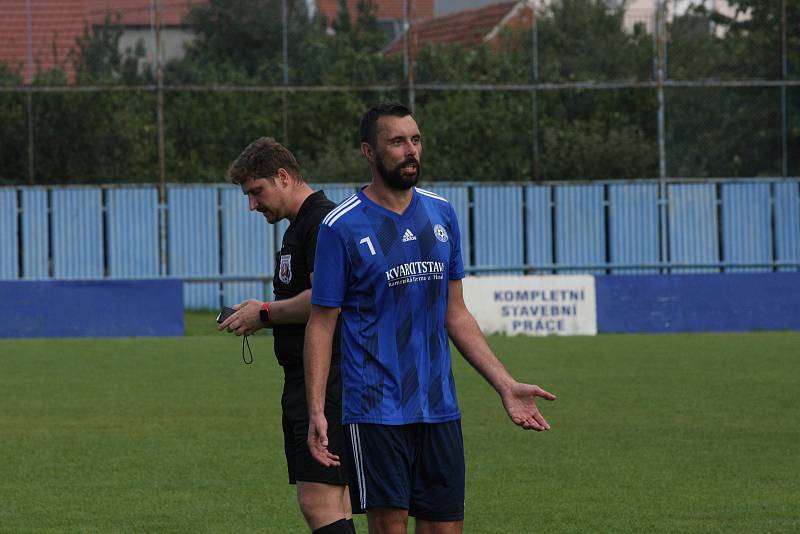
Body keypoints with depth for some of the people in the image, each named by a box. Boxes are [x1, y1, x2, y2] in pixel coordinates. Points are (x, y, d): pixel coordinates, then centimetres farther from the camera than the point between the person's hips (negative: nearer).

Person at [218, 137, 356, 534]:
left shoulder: (322, 222, -13)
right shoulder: (297, 227, 21)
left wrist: (265, 314, -11)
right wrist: (263, 315, 11)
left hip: (326, 380, -11)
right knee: (334, 501, 10)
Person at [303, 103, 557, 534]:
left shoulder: (441, 215, 10)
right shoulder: (342, 227, -5)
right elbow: (321, 325, -4)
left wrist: (506, 386, 10)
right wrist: (316, 411, -12)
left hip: (440, 409, 5)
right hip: (376, 412, -5)